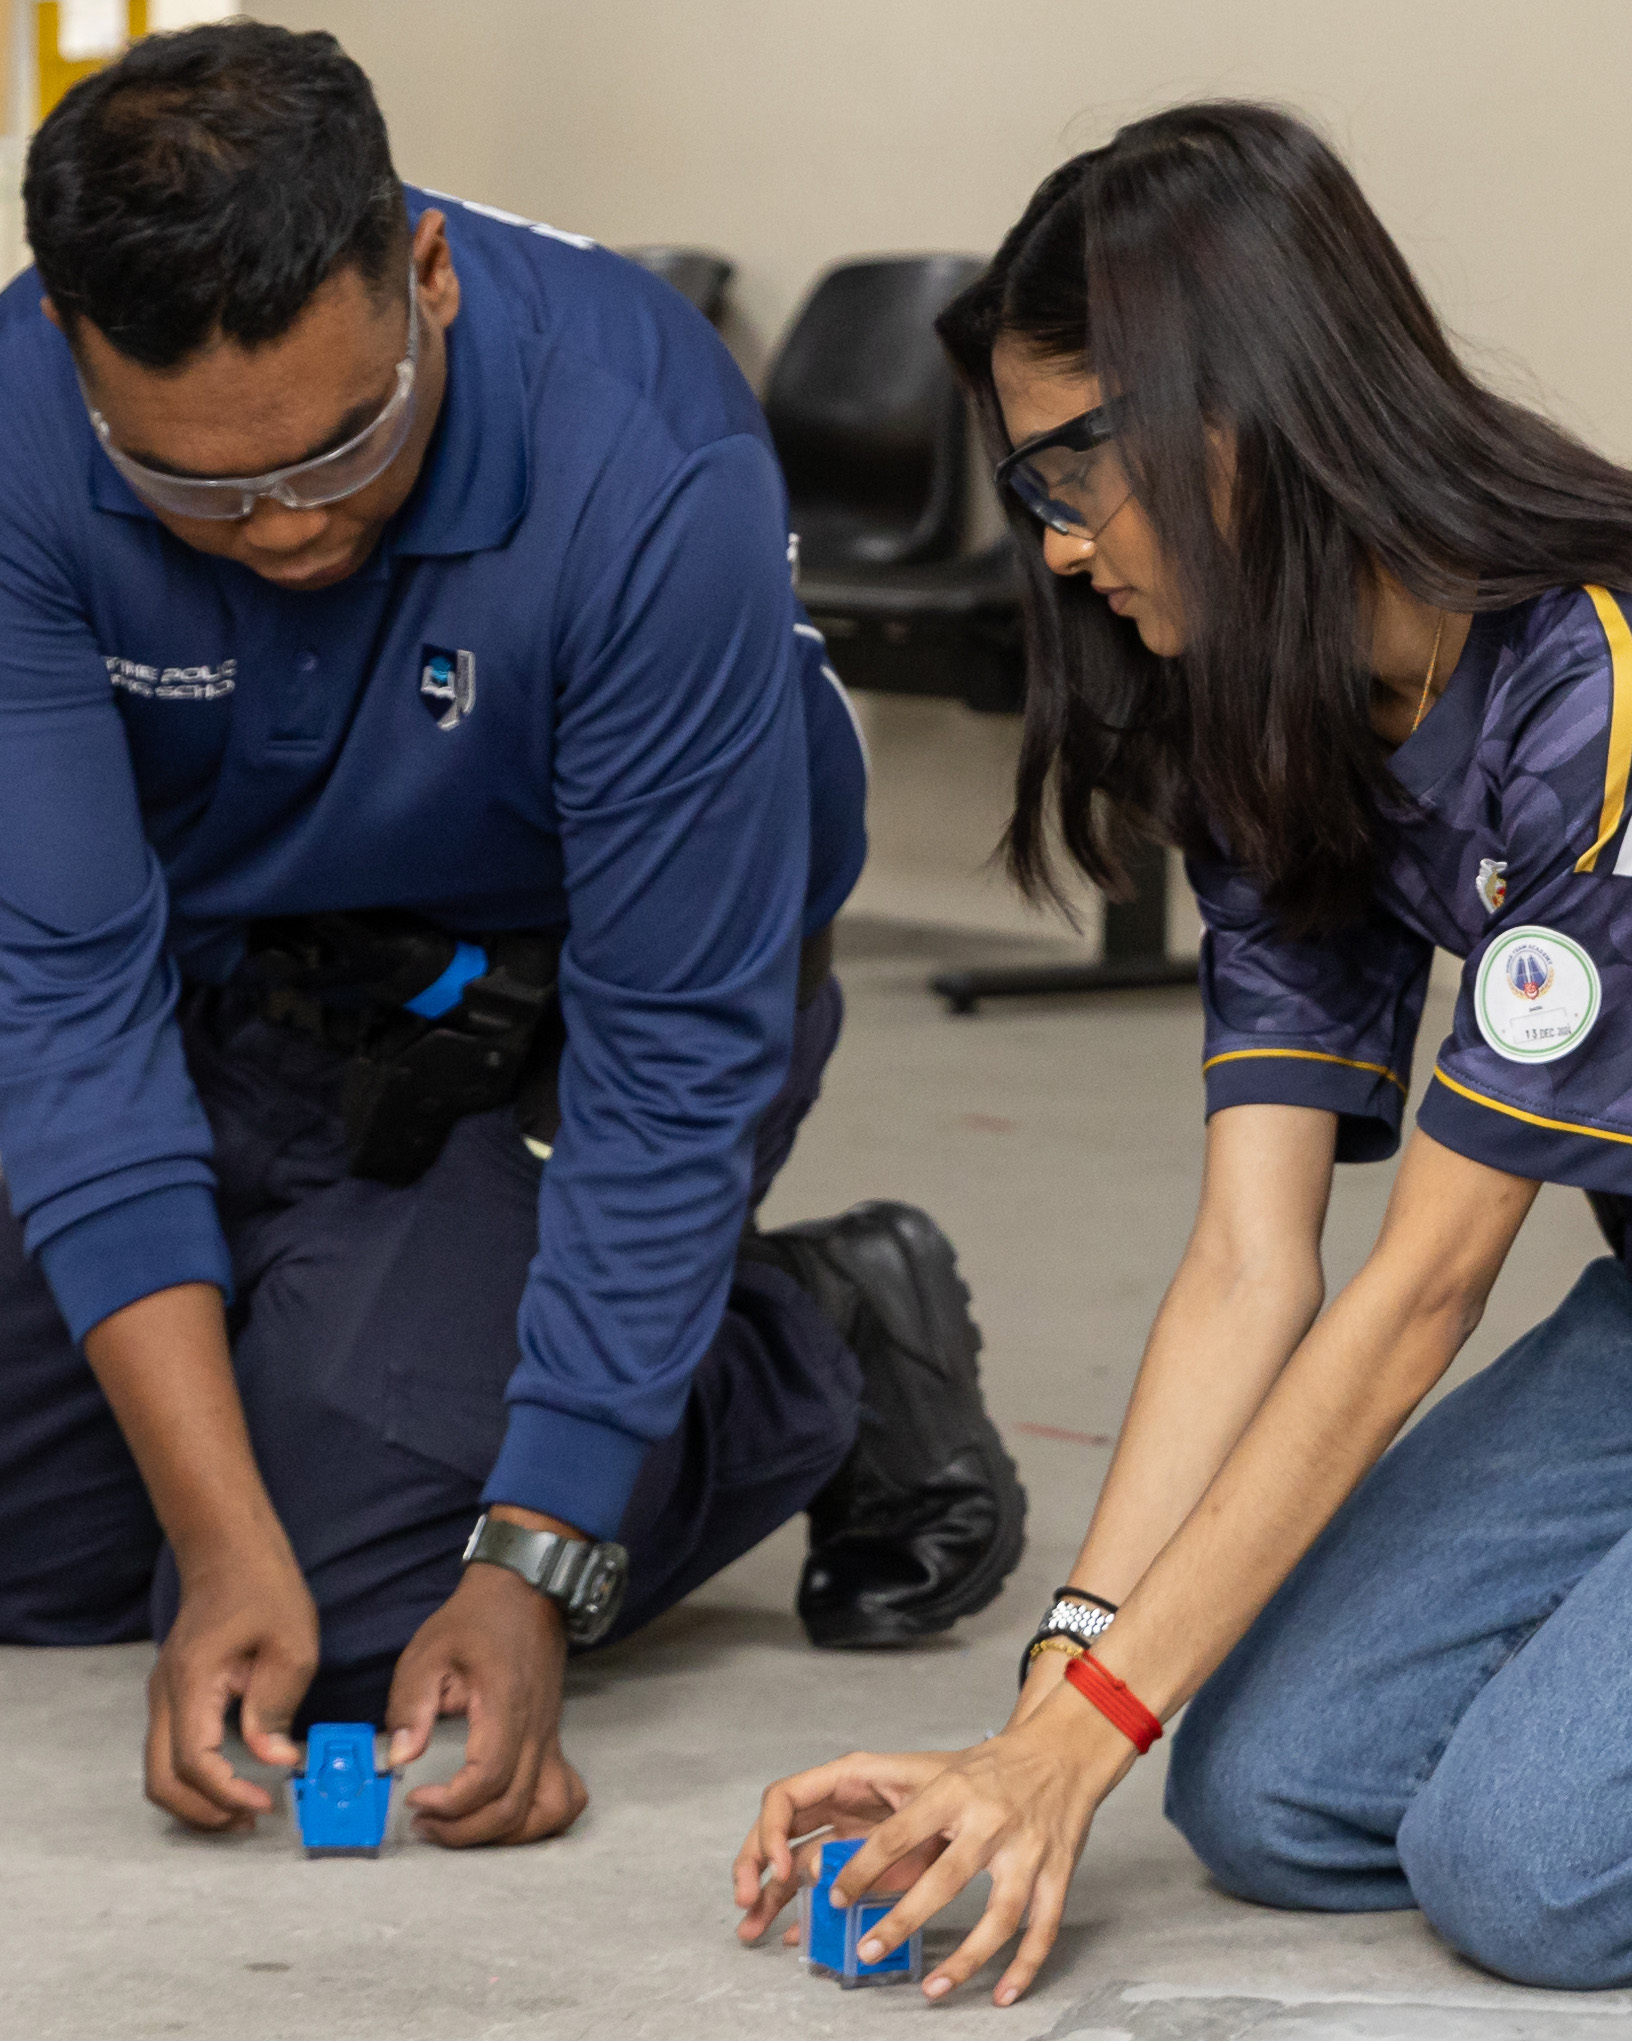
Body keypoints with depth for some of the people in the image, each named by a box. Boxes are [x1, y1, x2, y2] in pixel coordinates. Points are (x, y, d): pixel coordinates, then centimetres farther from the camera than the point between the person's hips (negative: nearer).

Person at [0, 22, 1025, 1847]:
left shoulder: (653, 475, -35)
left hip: (553, 1002, -4)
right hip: (226, 993, 4)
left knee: (353, 1621, -17)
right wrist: (222, 1542, -31)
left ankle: (825, 1366, 6)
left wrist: (535, 1574, -31)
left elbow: (674, 1059, -28)